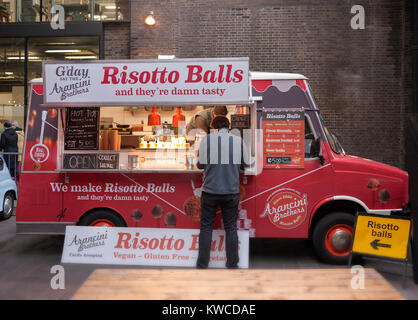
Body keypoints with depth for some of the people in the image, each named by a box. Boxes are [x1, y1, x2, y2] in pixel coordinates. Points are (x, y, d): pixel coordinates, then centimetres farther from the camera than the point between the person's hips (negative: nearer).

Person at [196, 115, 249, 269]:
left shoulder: (206, 140, -4)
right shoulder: (238, 140, -1)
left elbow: (200, 164, 2)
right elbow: (244, 165, 9)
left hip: (210, 191, -1)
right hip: (231, 191, 1)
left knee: (206, 227, 9)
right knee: (231, 228, 11)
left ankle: (202, 264, 11)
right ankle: (232, 264, 15)